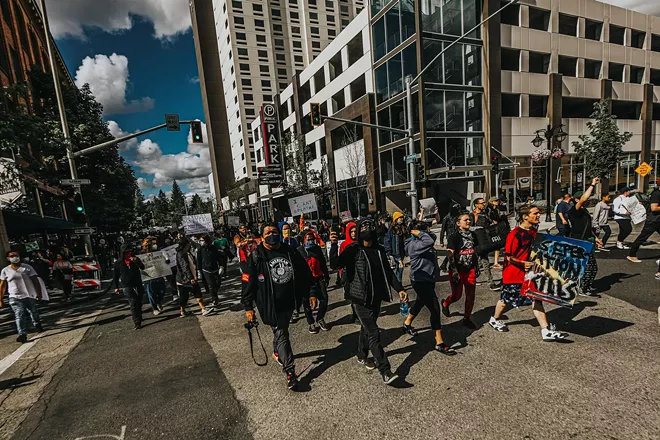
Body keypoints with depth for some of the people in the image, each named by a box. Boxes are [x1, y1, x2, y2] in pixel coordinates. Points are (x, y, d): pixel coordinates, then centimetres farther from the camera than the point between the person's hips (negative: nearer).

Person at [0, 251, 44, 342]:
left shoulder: (27, 267, 0)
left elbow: (35, 281, -1)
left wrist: (39, 293, -7)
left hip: (29, 296, 0)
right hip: (15, 297, 0)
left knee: (34, 313, 13)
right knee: (19, 315, -10)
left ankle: (38, 327, 34)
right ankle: (22, 334, -11)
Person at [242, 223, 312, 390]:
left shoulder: (290, 252, 0)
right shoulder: (256, 257, -10)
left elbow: (305, 273, 6)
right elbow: (248, 283, -7)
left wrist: (310, 293, 6)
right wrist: (248, 307, -7)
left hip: (289, 301, 4)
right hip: (270, 304, -4)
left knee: (281, 331, 22)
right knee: (281, 334, 0)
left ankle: (277, 352, 49)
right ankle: (290, 371, 11)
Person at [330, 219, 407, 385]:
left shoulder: (379, 250, 4)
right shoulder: (353, 249, -12)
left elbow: (388, 272, 12)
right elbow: (335, 264, -23)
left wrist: (399, 289, 7)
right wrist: (333, 246, -36)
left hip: (376, 298, 6)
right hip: (360, 299, -5)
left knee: (367, 329, 21)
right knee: (374, 333, -4)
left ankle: (362, 356, 43)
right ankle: (385, 372, 5)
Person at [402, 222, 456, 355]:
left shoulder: (420, 242, 6)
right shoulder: (414, 245, -23)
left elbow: (432, 237, 0)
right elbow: (430, 241, -38)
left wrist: (420, 232, -10)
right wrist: (419, 233, -23)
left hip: (427, 279, 10)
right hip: (420, 281, -10)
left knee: (420, 302, 27)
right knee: (435, 309, -7)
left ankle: (407, 324, 49)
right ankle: (439, 343, 4)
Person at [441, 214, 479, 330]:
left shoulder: (472, 235, 6)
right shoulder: (454, 237, -12)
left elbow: (475, 251, 16)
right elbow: (450, 255, -15)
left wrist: (476, 266, 13)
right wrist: (454, 272, -20)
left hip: (470, 270, 5)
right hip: (458, 270, -5)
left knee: (470, 295, 6)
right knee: (457, 295, 5)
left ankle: (466, 319, 22)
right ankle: (445, 303, 37)